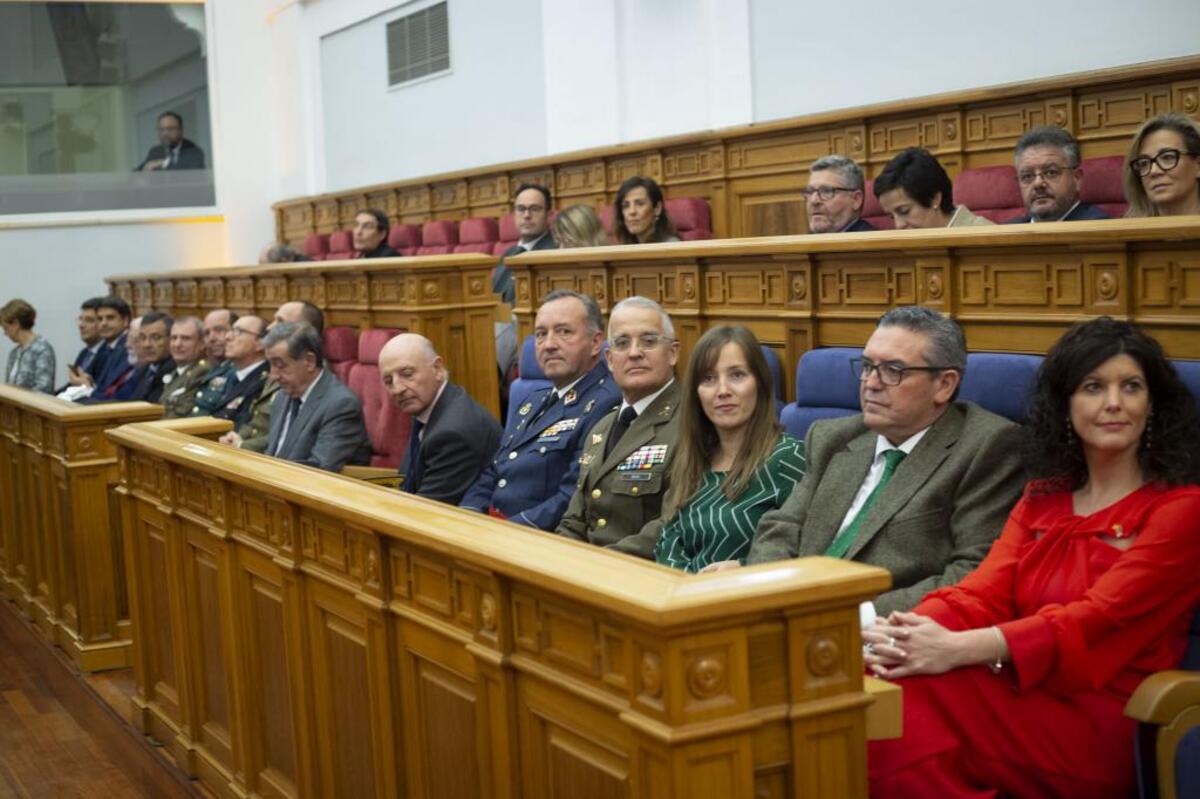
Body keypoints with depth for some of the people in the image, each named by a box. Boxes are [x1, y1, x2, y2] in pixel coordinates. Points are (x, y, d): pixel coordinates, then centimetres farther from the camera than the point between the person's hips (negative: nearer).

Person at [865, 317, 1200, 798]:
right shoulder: (1043, 497, 18)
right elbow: (984, 592, 3)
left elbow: (1098, 619, -15)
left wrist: (959, 649, -29)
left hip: (1104, 726, -5)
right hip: (1025, 698, 5)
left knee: (909, 690, -28)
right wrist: (907, 632, -20)